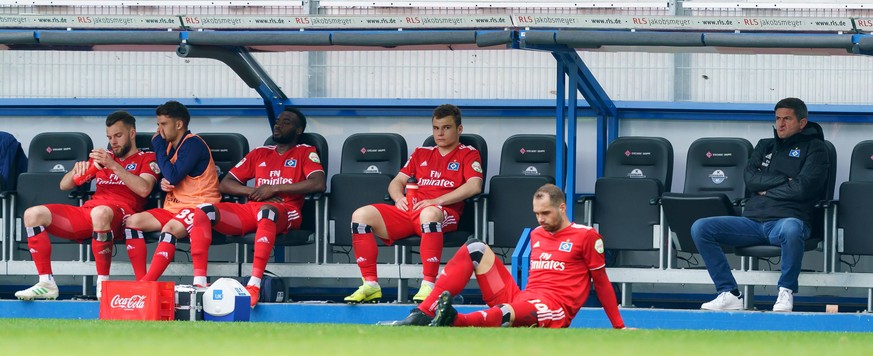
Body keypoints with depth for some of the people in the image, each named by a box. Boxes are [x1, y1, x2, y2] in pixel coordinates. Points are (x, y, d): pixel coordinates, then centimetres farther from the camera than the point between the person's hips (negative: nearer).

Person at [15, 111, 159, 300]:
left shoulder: (146, 159, 13)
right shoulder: (103, 157, 29)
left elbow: (144, 189, -9)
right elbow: (64, 185, 25)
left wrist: (114, 166, -14)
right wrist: (76, 170, 2)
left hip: (119, 217, -6)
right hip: (86, 213, 6)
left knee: (100, 212, -44)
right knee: (33, 214, -12)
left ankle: (103, 283, -34)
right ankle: (46, 283, -17)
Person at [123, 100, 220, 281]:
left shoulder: (193, 144, -12)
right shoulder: (170, 145, 14)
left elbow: (173, 177, -22)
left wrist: (158, 146, -11)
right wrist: (164, 184, -2)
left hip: (197, 206, -10)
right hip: (173, 206, 10)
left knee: (170, 228, -36)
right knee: (132, 221, -7)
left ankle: (146, 284, -44)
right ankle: (140, 281, -17)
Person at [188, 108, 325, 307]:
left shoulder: (305, 153, 14)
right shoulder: (260, 154, 27)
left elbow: (318, 184, -7)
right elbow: (225, 185, 22)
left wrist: (274, 188, -8)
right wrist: (253, 191, 1)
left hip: (286, 212, -5)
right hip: (250, 209, 5)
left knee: (266, 211, -43)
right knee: (204, 211, -19)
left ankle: (254, 285, -52)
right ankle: (199, 283, -31)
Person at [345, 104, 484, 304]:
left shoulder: (468, 154, 11)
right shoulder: (421, 154, 28)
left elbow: (474, 186, -7)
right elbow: (397, 182, 26)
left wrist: (436, 200, -15)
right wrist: (400, 198, 0)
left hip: (445, 214, -6)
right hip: (408, 212, 6)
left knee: (429, 213, -44)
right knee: (361, 215, -15)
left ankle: (428, 285, -44)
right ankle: (370, 285, -18)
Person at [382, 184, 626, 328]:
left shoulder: (586, 236, 2)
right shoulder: (536, 234, 22)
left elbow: (601, 282, 4)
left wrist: (619, 327, 6)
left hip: (553, 310, -8)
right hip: (516, 298, 8)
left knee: (510, 313, -43)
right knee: (475, 248, -3)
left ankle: (452, 321, -75)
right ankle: (422, 315, -22)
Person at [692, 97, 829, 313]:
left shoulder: (814, 148, 9)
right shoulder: (765, 147, 24)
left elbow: (802, 188, -7)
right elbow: (750, 180, 7)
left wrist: (766, 190, 2)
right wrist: (784, 180, -3)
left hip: (787, 219, -5)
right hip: (753, 220, 5)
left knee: (791, 229, -43)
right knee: (700, 228, -13)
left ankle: (786, 291, -21)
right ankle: (729, 294, -13)